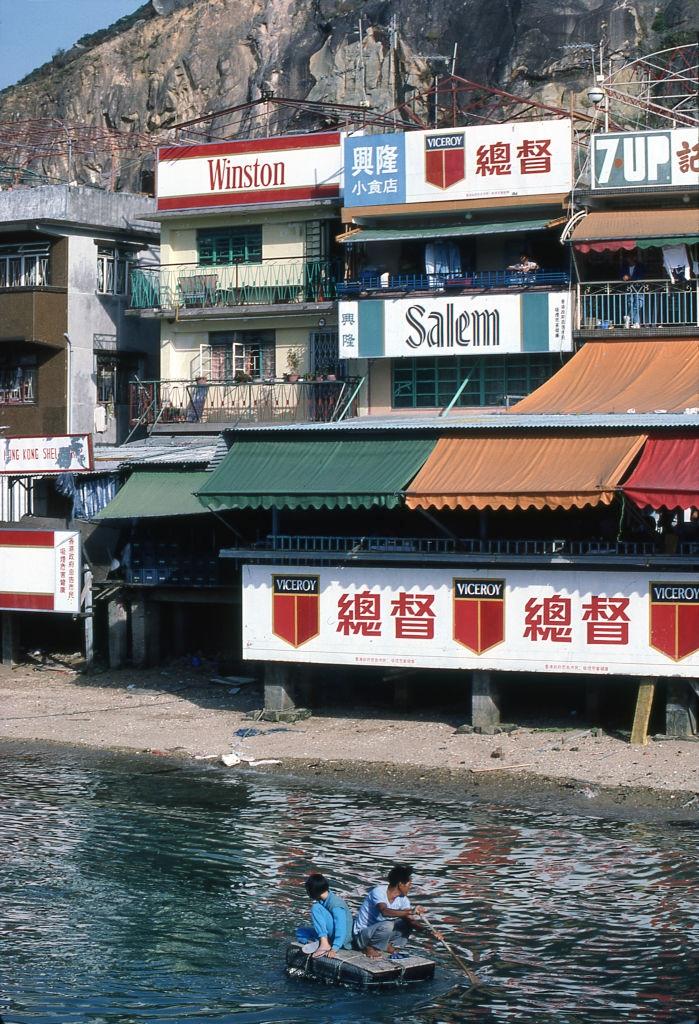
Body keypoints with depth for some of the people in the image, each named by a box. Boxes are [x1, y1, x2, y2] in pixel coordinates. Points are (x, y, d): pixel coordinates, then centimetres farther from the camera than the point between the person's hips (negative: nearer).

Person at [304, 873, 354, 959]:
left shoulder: (335, 904, -23)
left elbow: (341, 928, -31)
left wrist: (334, 949, -39)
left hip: (342, 938, -9)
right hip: (330, 936, 9)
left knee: (316, 908, -22)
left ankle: (324, 944, -23)